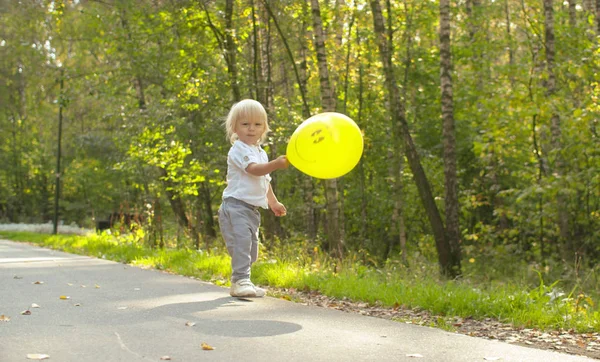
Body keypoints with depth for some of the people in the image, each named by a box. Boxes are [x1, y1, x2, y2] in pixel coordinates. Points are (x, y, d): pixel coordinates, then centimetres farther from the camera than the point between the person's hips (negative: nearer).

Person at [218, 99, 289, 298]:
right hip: (236, 205, -9)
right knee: (242, 242, -23)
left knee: (252, 250, 12)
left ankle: (241, 282, 22)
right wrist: (276, 164, -42)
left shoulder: (261, 153, 19)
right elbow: (254, 169, -28)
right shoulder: (238, 150, -10)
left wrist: (273, 202, 32)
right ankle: (240, 281, -24)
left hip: (252, 209, 9)